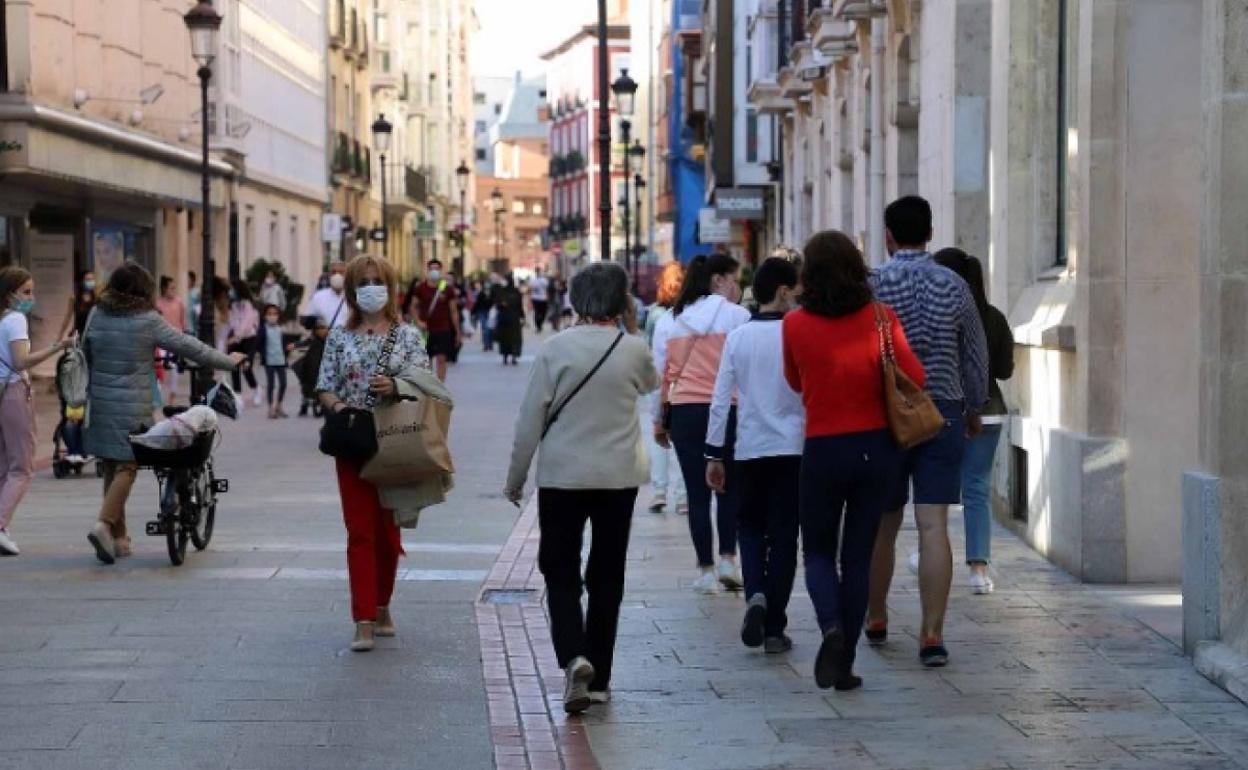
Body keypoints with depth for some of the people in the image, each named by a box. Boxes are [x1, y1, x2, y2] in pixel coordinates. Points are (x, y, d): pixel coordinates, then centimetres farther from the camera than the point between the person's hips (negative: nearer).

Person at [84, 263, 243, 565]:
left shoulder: (98, 316, 5)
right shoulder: (148, 321, -9)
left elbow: (87, 354, 15)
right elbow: (189, 347, -4)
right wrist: (228, 361, 6)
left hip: (101, 403, 5)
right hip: (132, 408, -5)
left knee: (112, 468, 12)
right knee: (126, 467, -2)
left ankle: (118, 538, 17)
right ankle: (104, 525, -20)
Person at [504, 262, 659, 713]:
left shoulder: (557, 348, -9)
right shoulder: (634, 349, -5)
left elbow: (530, 419, -7)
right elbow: (650, 385, 19)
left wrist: (516, 477, 3)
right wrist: (627, 327, 20)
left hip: (562, 476, -1)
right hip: (619, 477, 2)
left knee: (560, 570, 8)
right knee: (607, 575, 11)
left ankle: (573, 656, -16)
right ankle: (598, 678, 15)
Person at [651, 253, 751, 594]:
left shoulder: (670, 320, 10)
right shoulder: (737, 316, -2)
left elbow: (659, 372, 12)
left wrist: (658, 421, 19)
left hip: (684, 412, 2)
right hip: (728, 410, -2)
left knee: (697, 493, 6)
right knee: (729, 488, 11)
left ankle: (706, 570, 8)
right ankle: (727, 559, 1)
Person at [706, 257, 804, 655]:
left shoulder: (738, 337, 2)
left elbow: (721, 399, 1)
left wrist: (714, 455, 7)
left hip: (749, 449, 2)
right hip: (792, 447, -2)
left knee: (749, 525, 18)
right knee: (783, 535, 4)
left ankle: (756, 595, -8)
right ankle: (774, 628, 5)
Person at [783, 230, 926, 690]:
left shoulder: (796, 326, -6)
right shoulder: (880, 318, -6)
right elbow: (916, 378, -8)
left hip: (823, 450, -1)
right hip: (876, 447, 1)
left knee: (818, 551, 14)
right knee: (858, 557, 11)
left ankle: (831, 628, -14)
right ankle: (844, 665, 11)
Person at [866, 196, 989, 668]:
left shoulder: (874, 284, -5)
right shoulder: (954, 286, 2)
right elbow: (976, 355, 10)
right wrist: (974, 410, 25)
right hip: (943, 413, 1)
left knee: (883, 524, 13)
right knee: (933, 527, -4)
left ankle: (876, 619, 29)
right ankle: (932, 635, -9)